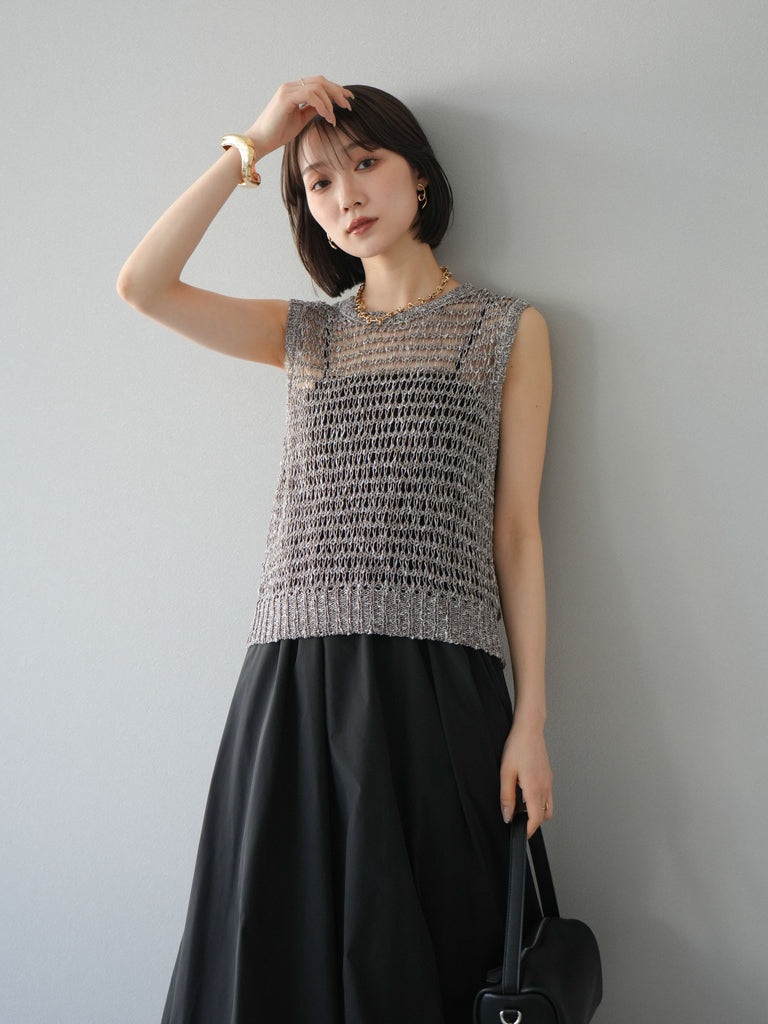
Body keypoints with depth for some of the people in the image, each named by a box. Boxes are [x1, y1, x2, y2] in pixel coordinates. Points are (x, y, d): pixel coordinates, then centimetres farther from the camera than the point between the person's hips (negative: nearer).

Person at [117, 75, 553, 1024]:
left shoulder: (509, 330, 9)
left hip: (438, 683, -2)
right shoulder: (305, 333, 17)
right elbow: (141, 284, 2)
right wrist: (251, 145, 3)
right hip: (294, 673, 3)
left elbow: (517, 529, 4)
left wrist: (531, 718, -1)